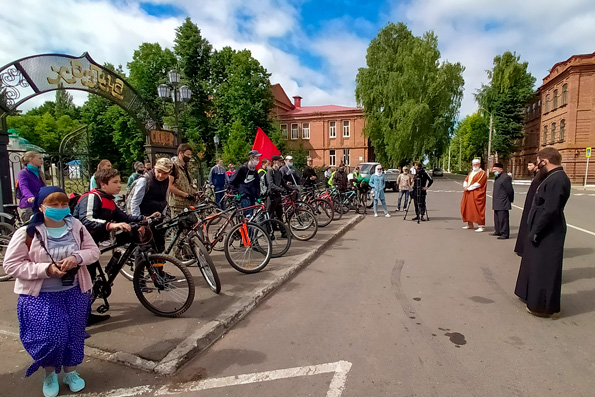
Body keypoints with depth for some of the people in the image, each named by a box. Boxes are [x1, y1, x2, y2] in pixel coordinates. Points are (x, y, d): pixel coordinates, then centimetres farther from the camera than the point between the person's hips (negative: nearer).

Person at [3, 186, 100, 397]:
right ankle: (50, 373, 25)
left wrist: (77, 257, -21)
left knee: (74, 334, 10)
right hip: (40, 296, -2)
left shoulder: (76, 226, -4)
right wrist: (45, 269, -23)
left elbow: (93, 250, 1)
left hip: (74, 292, 3)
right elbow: (11, 265, -10)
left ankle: (71, 372, 35)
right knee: (50, 337, -7)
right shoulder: (27, 233, -13)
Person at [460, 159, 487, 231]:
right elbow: (466, 180, 12)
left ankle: (481, 226, -5)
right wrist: (465, 186, -9)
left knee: (478, 209, -8)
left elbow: (478, 183, -16)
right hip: (468, 194, 8)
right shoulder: (471, 172, 19)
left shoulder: (482, 173, -6)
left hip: (477, 195, -8)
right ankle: (470, 224, 22)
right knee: (468, 208, 11)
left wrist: (469, 188, -16)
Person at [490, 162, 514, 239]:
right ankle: (498, 231, 29)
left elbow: (510, 190, -14)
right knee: (497, 218, 17)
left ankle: (505, 234, 1)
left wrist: (510, 200, -4)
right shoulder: (497, 177, 15)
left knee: (503, 218, -5)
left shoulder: (505, 177, -15)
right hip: (497, 204, 10)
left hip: (502, 204, -10)